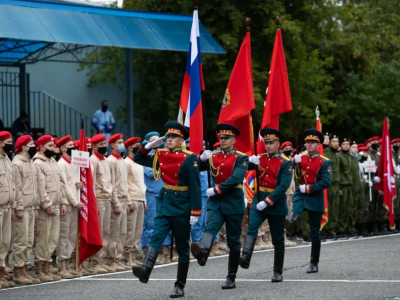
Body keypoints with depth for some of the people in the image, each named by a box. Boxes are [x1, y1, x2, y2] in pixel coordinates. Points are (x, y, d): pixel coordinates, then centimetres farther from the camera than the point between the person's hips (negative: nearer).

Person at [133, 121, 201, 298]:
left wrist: (195, 212, -18)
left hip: (182, 206, -4)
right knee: (156, 237, -16)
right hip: (165, 203, 5)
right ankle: (145, 271, -36)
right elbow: (138, 159, 19)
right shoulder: (161, 155, 6)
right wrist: (149, 146, 3)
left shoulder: (189, 158, -11)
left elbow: (195, 186, -13)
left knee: (182, 247, 4)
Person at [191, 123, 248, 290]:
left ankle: (231, 278, 12)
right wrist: (202, 158, -11)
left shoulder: (241, 158, -4)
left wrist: (216, 190, -18)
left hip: (234, 203, -2)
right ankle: (202, 253, -54)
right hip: (215, 202, 2)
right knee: (211, 228, -26)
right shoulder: (213, 156, 10)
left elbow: (236, 179, -18)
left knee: (233, 241, 5)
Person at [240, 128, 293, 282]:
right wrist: (250, 161, -17)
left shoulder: (286, 163, -7)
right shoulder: (260, 159, 8)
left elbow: (284, 186, -16)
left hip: (276, 204, -3)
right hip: (258, 200, 3)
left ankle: (278, 272, 15)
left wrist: (267, 202, -22)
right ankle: (245, 257, -42)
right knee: (251, 228, -24)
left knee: (278, 240, 6)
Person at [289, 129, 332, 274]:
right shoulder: (300, 158, 4)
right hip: (300, 194, 3)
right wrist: (295, 163, -21)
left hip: (315, 198, -3)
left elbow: (326, 182, -15)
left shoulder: (324, 162, -6)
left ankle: (314, 263, 9)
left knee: (315, 232, 2)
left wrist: (308, 188, -20)